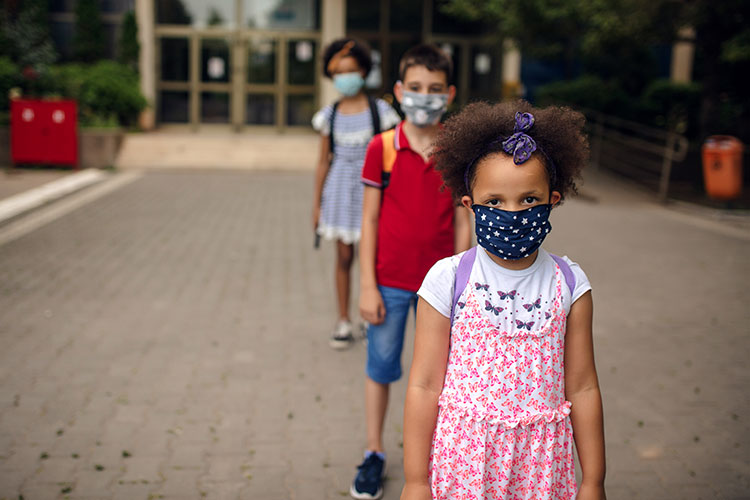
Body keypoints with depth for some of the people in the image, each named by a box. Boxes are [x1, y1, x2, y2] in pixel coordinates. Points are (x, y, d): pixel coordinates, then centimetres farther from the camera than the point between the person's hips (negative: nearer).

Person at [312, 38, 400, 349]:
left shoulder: (379, 110, -2)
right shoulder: (330, 114, 4)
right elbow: (323, 161, 8)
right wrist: (316, 203, 7)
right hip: (340, 189, 2)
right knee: (344, 256, 7)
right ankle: (343, 321, 18)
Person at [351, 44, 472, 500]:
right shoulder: (383, 147, -6)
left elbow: (462, 224, 2)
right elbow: (370, 220, -4)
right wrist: (367, 286, -6)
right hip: (390, 281, -1)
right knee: (380, 368, 11)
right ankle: (375, 453, 28)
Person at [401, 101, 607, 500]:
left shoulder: (568, 283, -3)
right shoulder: (448, 279, -10)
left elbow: (582, 387, 3)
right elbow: (424, 385, -7)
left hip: (539, 462, 2)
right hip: (463, 454, -2)